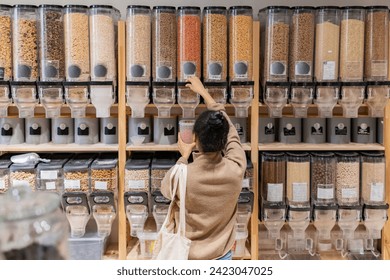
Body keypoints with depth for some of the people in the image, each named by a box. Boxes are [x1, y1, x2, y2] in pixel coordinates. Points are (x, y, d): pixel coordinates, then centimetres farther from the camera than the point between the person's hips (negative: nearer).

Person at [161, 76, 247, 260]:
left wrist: (184, 156, 9)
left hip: (188, 259, -1)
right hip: (221, 257, 2)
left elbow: (166, 188, 0)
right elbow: (229, 130, -3)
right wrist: (203, 92, 7)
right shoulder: (236, 169, -20)